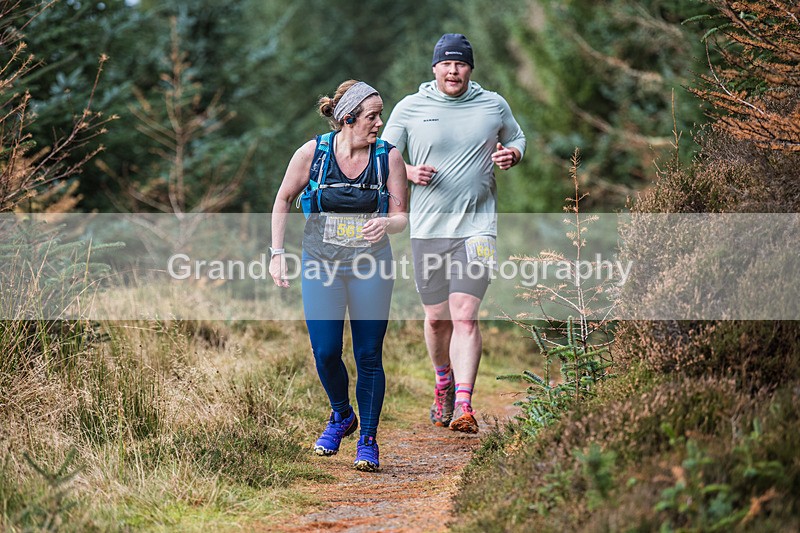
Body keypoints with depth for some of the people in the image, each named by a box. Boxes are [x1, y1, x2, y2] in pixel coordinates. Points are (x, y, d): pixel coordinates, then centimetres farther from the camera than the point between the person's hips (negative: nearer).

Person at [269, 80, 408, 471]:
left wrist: (385, 224, -24)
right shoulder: (312, 153, -7)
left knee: (369, 356, 0)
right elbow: (283, 201, 6)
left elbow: (401, 216, -1)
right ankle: (341, 416, 28)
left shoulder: (389, 157, -5)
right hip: (321, 264, 0)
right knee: (325, 352, -2)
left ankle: (368, 440, 14)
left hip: (371, 266, 0)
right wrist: (277, 253, 1)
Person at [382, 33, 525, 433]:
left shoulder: (494, 106, 5)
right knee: (436, 317, 10)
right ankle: (443, 385, 37)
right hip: (428, 228, 1)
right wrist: (408, 172, -11)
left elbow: (516, 138, 22)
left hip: (477, 224, -1)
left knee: (465, 316, -14)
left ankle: (463, 405, -18)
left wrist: (511, 154, -2)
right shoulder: (409, 108, 2)